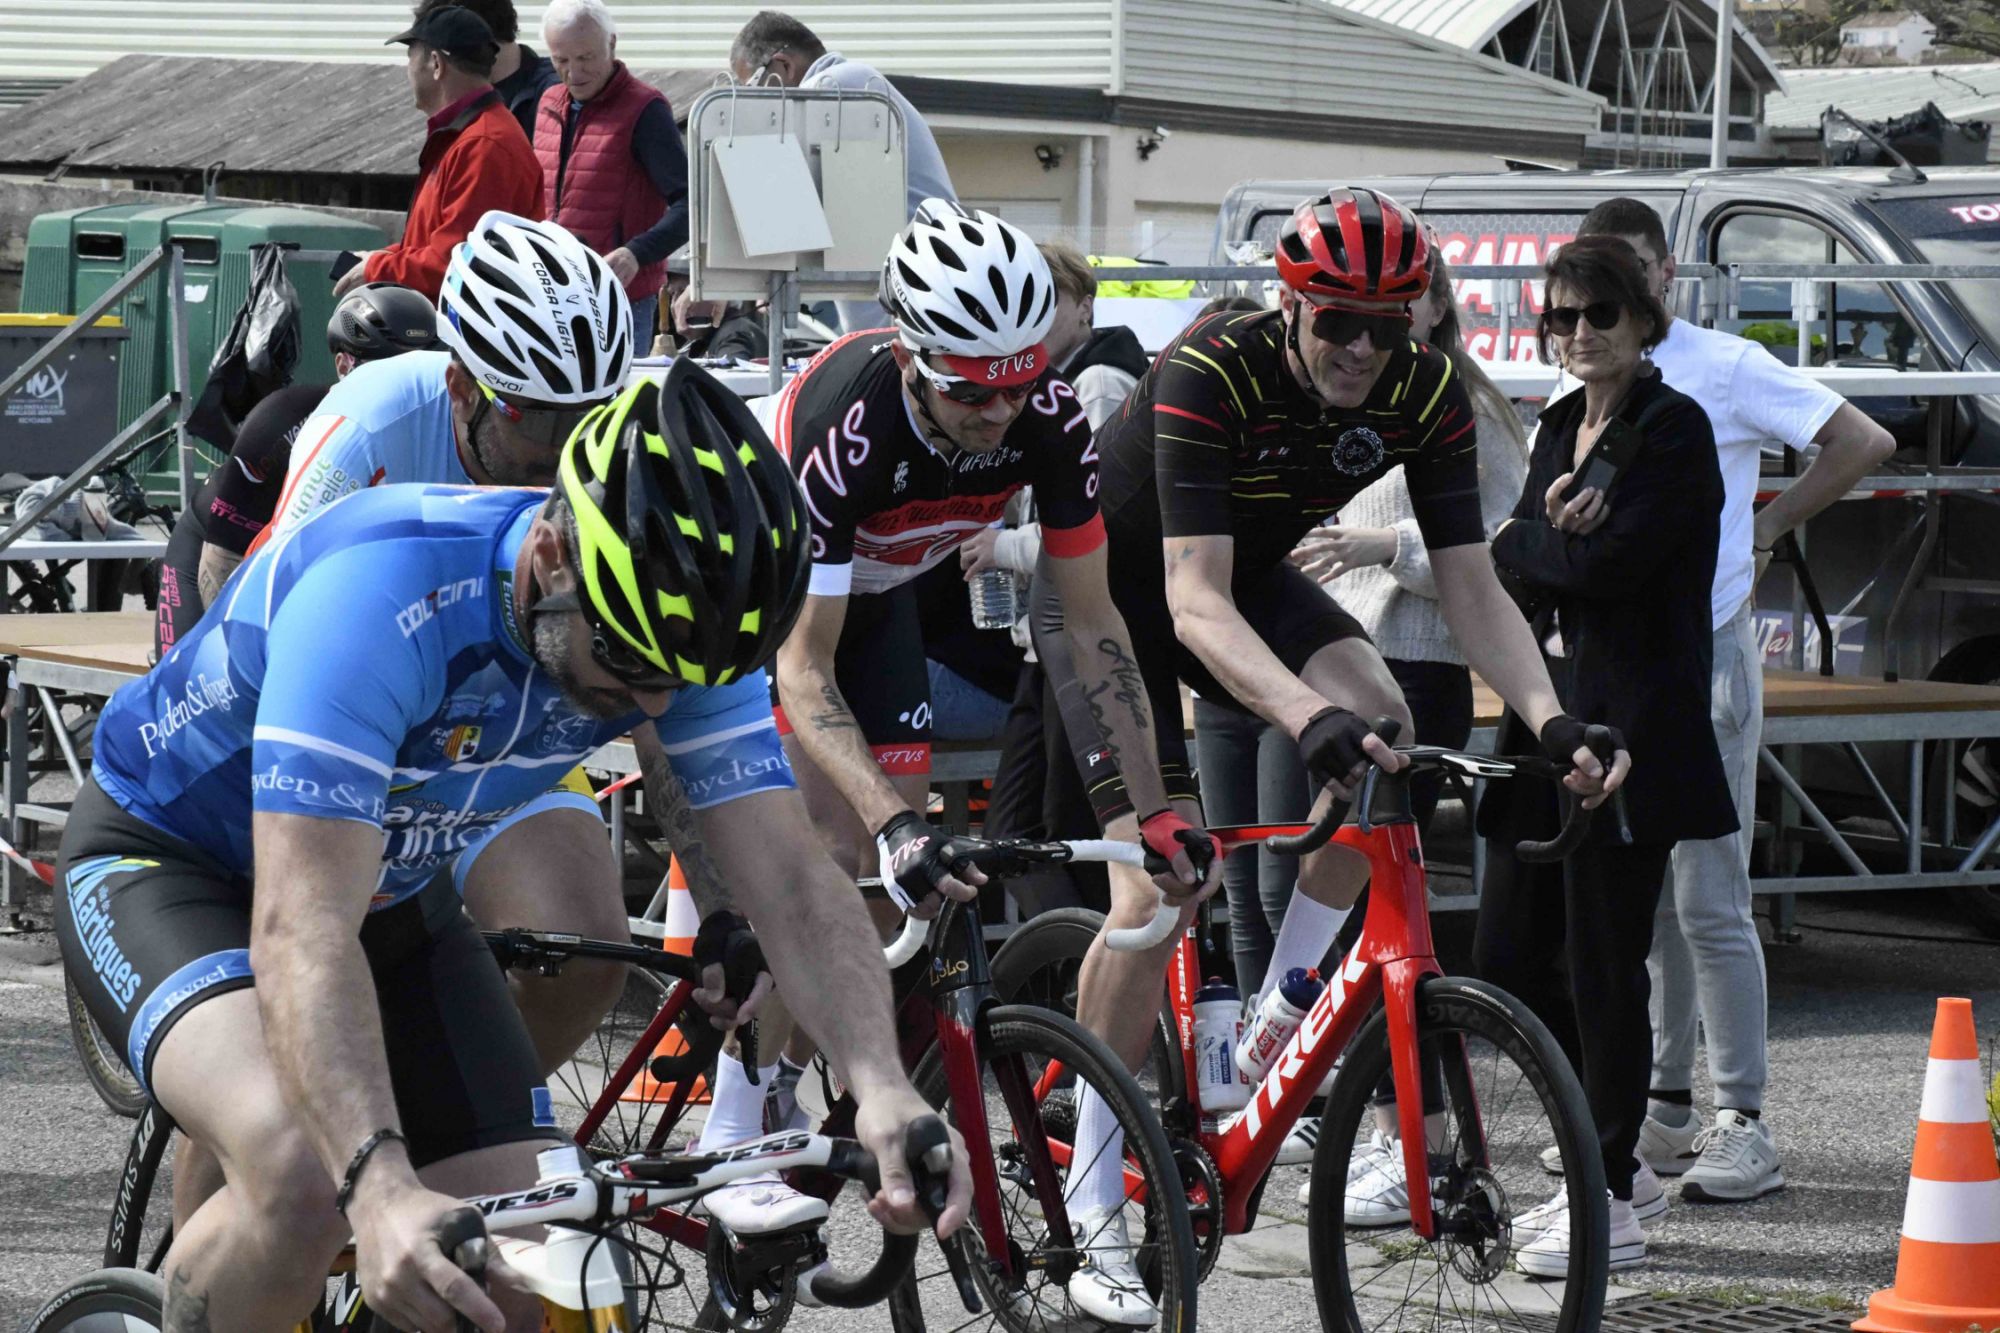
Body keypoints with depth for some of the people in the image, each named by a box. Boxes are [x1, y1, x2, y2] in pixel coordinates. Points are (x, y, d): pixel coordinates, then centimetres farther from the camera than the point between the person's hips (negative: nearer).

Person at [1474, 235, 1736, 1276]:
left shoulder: (1674, 430, -9)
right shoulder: (1559, 427, 16)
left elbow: (1608, 563, -19)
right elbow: (1519, 570, 9)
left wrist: (1520, 542, -3)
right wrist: (1552, 529, -10)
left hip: (1630, 731, -8)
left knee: (1602, 966, -4)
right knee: (1505, 963, 8)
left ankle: (1613, 1201, 5)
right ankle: (1614, 1163, 21)